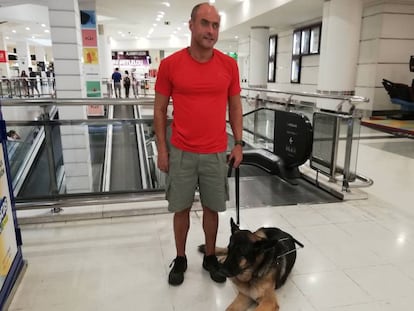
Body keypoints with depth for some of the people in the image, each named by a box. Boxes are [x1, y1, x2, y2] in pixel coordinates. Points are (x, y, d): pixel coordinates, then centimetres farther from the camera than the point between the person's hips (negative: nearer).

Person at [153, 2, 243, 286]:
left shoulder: (229, 65, 0)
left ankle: (210, 257, 35)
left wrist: (238, 144, 3)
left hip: (216, 153, 1)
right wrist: (162, 150, -2)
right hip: (181, 153, -1)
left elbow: (235, 107, 8)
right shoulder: (170, 64, -5)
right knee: (181, 208, 12)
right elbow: (160, 110, 1)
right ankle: (180, 259, 33)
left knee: (212, 208, 14)